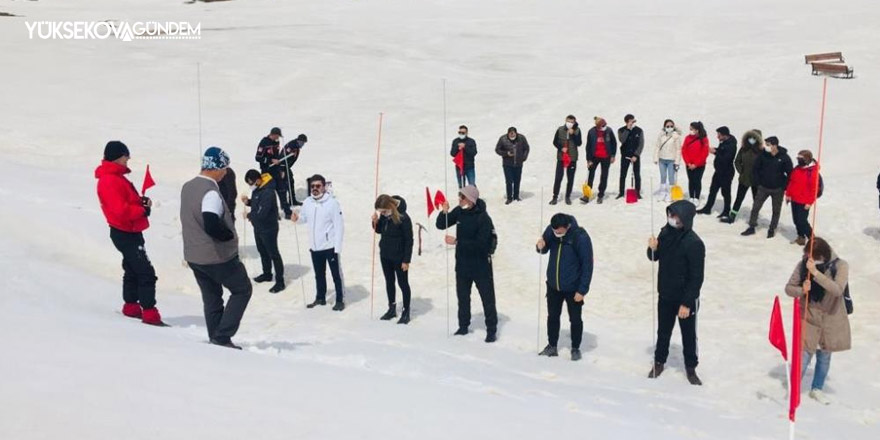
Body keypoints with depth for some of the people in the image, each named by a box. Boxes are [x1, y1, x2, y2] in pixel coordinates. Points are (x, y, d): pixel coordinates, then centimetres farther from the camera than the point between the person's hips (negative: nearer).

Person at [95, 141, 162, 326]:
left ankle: (131, 306, 33)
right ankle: (150, 313, -10)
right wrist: (144, 210, -16)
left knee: (132, 270, 21)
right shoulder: (110, 181, -20)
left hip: (129, 232, 11)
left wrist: (142, 201, -1)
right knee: (146, 273, -11)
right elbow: (121, 210, -28)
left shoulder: (116, 177, 13)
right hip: (125, 234, -11)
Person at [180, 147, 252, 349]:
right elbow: (212, 225, -33)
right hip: (218, 256, -8)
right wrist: (231, 236, -15)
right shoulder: (210, 192, -23)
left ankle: (216, 339, 22)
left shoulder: (187, 187, 7)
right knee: (242, 289, 7)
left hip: (193, 256, 8)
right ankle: (222, 336, 1)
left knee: (211, 299, 17)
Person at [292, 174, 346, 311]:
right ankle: (320, 298, 33)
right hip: (315, 247, 6)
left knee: (336, 274, 3)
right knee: (319, 274, 19)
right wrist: (297, 218, -6)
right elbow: (304, 217, 18)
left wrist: (337, 247, -17)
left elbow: (339, 225, -14)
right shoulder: (307, 202, 1)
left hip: (330, 246, -6)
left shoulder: (332, 202, -15)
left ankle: (340, 300, 13)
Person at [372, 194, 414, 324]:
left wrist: (406, 260, -15)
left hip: (399, 257, -6)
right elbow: (379, 231, 12)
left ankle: (406, 312, 17)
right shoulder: (383, 216, -5)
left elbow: (409, 240, -17)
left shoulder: (403, 218, -22)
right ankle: (392, 309, 32)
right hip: (385, 255, 7)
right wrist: (375, 222, -10)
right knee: (389, 281, 17)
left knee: (403, 283, 6)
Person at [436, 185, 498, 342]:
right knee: (462, 296, 17)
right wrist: (444, 212, -17)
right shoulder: (459, 212, -2)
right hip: (462, 263, 6)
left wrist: (457, 242, -25)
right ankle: (463, 326, 32)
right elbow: (441, 225, 3)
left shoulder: (483, 218, -20)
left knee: (487, 297, 2)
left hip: (480, 264, -6)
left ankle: (491, 330, 11)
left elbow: (480, 244, -25)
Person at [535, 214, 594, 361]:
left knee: (575, 319, 11)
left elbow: (587, 265, -17)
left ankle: (575, 348, 28)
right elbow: (545, 249, 8)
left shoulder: (581, 237, -23)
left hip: (573, 288, -4)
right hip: (553, 285, 4)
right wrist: (541, 246, -17)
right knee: (552, 316, 17)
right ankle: (552, 346, 32)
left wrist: (582, 290, -17)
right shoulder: (551, 230, -10)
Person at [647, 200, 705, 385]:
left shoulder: (694, 243, -24)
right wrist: (653, 249, -16)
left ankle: (691, 368, 31)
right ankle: (659, 362, 37)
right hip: (665, 295, 5)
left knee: (689, 335, 14)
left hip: (686, 299, -5)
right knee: (663, 331, 20)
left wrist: (687, 303, -20)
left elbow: (697, 277, -20)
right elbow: (655, 258, 7)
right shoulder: (666, 232, -6)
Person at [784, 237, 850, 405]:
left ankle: (817, 389, 35)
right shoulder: (803, 265, -12)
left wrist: (815, 272, -38)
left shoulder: (840, 266, -15)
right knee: (805, 355, -4)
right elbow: (789, 288, -3)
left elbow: (838, 290, -31)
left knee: (825, 356, 15)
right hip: (809, 317, -1)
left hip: (831, 318, 1)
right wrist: (801, 290, -25)